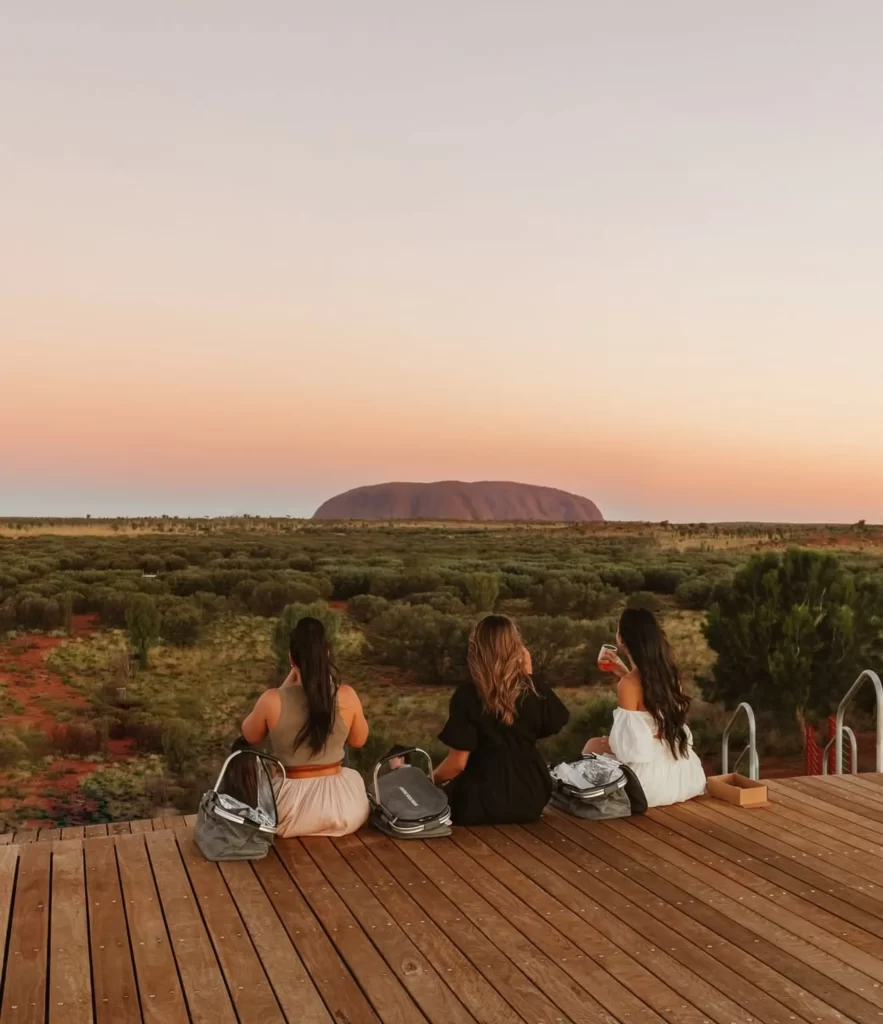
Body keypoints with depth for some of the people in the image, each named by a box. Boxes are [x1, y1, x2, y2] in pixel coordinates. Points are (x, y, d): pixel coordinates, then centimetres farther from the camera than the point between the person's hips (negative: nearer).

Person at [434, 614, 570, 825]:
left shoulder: (467, 696, -18)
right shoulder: (536, 691, -9)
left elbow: (458, 762, -17)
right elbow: (552, 726, 13)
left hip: (480, 803, -4)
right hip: (529, 798, 4)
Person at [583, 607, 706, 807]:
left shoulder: (629, 685, -20)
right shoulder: (669, 672, 1)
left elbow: (631, 747, -20)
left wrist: (611, 743, 0)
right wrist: (624, 673, 19)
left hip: (654, 779, -7)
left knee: (592, 746, 19)